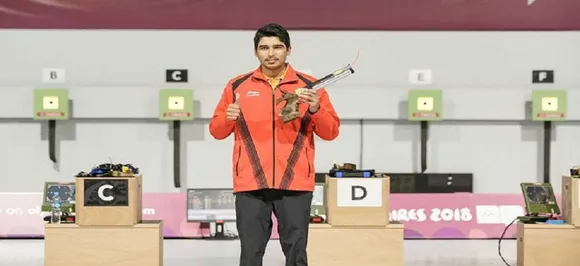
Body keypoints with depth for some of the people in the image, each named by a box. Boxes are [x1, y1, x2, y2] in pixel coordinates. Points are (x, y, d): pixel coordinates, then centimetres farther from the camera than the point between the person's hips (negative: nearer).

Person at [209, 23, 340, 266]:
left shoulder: (309, 86, 6)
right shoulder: (237, 86, 8)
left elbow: (331, 132, 6)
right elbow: (216, 131, 13)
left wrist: (316, 109, -12)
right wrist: (228, 118, -9)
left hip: (295, 184, 0)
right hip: (251, 184, 1)